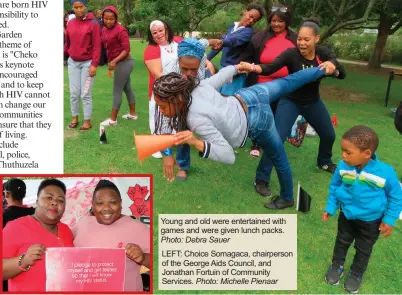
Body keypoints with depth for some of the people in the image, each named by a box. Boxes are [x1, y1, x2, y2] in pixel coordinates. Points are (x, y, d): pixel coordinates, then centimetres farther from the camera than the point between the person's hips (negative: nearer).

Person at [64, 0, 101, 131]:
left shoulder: (93, 23, -8)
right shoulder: (70, 23, 6)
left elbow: (97, 46, -11)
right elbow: (68, 43, 14)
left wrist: (94, 64, -16)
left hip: (87, 63, -4)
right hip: (73, 62, 4)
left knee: (85, 94, -2)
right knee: (74, 93, 7)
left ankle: (87, 121, 9)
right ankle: (75, 118, 21)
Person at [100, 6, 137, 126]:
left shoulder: (121, 30, -18)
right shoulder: (104, 30, 7)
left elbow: (127, 49, -20)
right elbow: (102, 44, 10)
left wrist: (114, 61, -27)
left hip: (123, 63, -9)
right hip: (121, 63, 9)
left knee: (117, 91, -4)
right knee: (127, 88, 16)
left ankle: (113, 119, 4)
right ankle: (133, 114, 27)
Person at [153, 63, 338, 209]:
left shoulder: (197, 119, -36)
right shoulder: (197, 86, -16)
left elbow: (229, 156, -37)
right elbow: (224, 74, 1)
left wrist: (196, 143, -48)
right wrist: (238, 67, 22)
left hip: (257, 122, -6)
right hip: (248, 97, 6)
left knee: (279, 160, 19)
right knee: (289, 81, 32)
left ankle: (287, 198, 43)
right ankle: (323, 69, 52)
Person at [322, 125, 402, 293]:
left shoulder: (385, 173, -31)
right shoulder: (343, 166, -24)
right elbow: (334, 186, -3)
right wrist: (330, 207, -2)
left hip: (371, 221, -2)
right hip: (346, 215, 2)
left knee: (363, 249, 21)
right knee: (342, 242, 25)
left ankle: (356, 274, 46)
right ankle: (337, 266, 50)